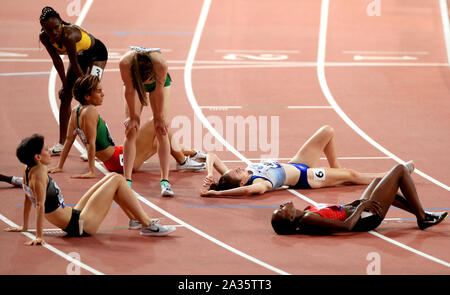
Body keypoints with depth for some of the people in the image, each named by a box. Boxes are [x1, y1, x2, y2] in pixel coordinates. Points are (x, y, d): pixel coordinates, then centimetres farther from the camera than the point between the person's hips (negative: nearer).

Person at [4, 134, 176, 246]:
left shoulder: (28, 171, 4)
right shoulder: (39, 172, -24)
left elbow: (28, 198, 14)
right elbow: (40, 205, -28)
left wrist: (25, 226, 24)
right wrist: (39, 236, -31)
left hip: (74, 215, 10)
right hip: (81, 226, -10)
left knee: (112, 177, 18)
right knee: (117, 179, -5)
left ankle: (137, 219, 28)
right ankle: (148, 226, 1)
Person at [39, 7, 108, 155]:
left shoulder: (68, 35, -40)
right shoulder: (44, 37, -20)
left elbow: (75, 65, -30)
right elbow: (57, 61, -8)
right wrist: (65, 84, -4)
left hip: (97, 53, -7)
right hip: (79, 55, 7)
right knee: (65, 96, 6)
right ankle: (62, 143, 14)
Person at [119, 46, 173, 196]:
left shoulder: (161, 64, -43)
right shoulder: (125, 63, -41)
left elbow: (159, 91, -25)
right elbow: (129, 90, -24)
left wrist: (160, 118, -13)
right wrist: (133, 117, -13)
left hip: (159, 82, -1)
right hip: (133, 82, 1)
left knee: (161, 131, -9)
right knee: (131, 132, -8)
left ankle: (165, 180, -11)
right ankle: (127, 180, -8)